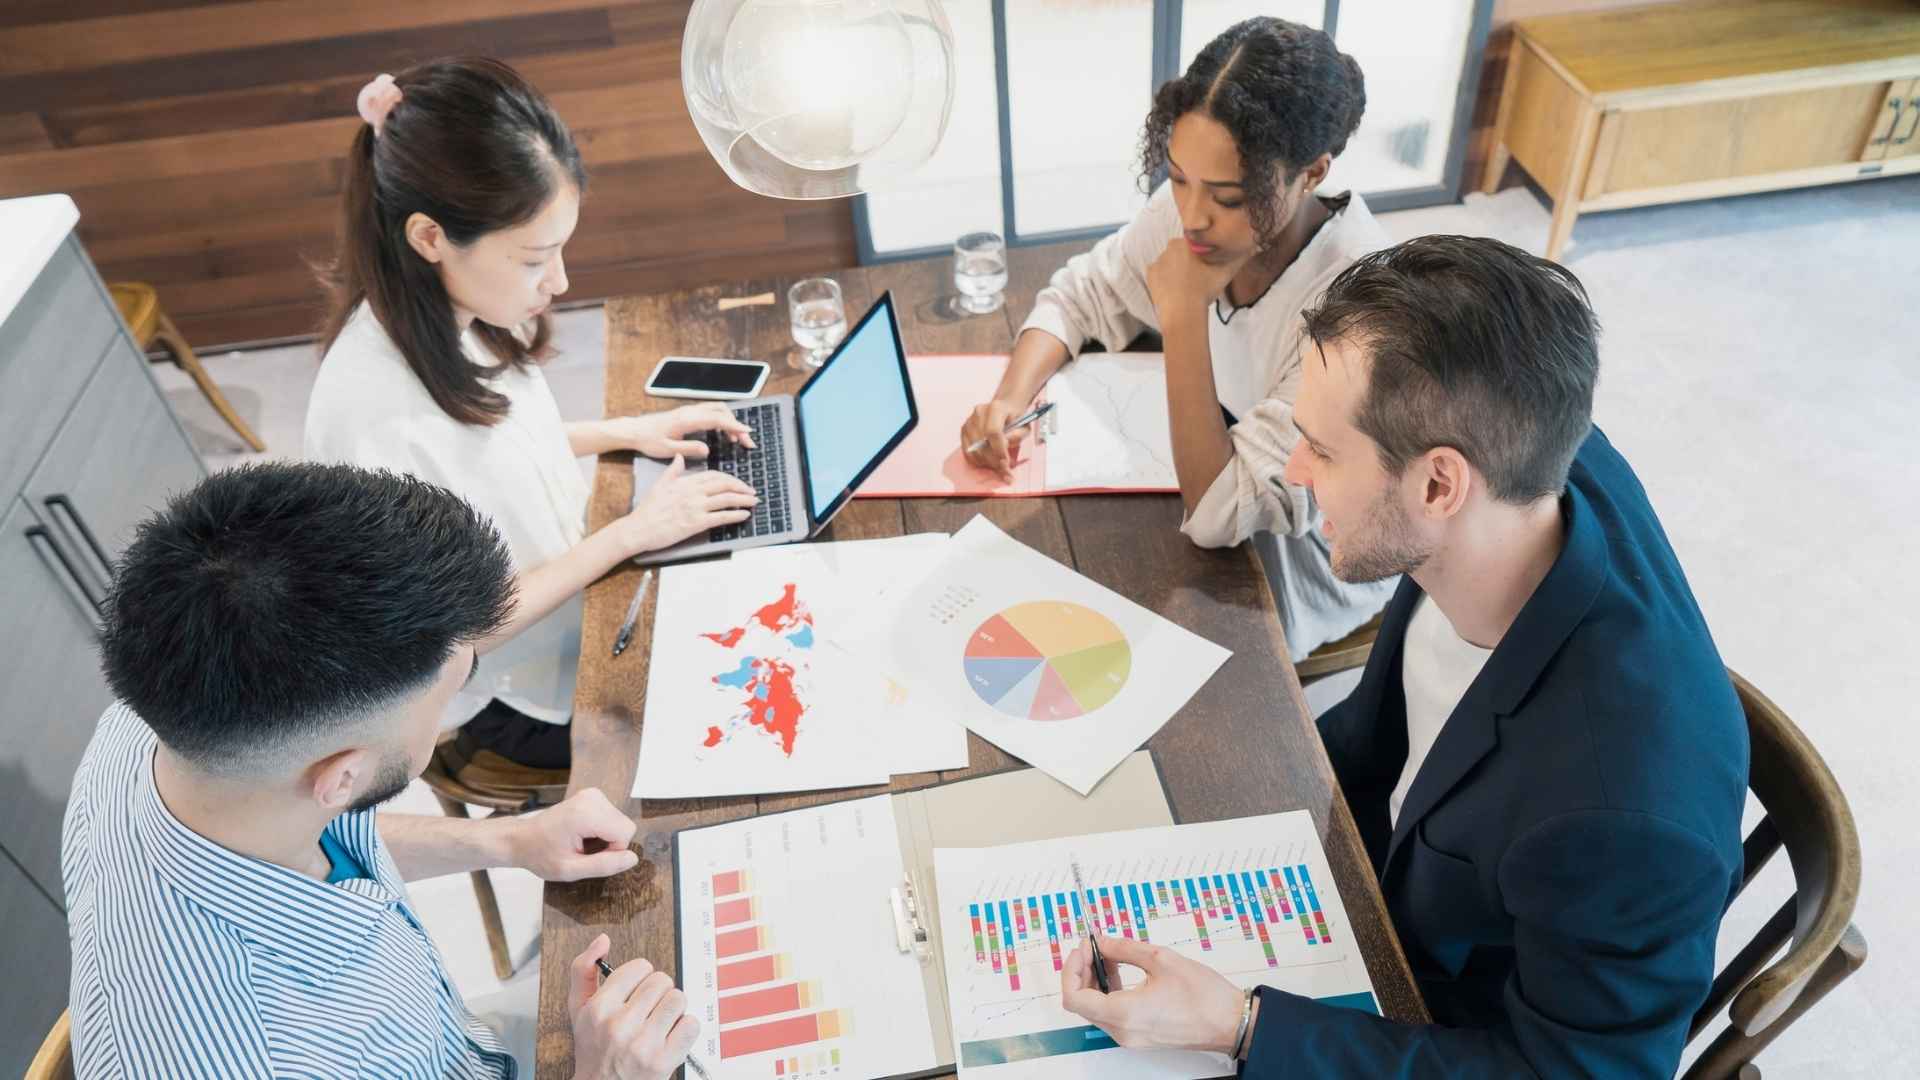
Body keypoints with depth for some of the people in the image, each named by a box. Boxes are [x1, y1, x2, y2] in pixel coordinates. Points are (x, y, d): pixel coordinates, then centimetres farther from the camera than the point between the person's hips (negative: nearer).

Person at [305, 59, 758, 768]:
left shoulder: (459, 309, -13)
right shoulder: (378, 417, -35)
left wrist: (624, 432, -2)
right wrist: (630, 534, -22)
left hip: (573, 569, 6)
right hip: (529, 695, -6)